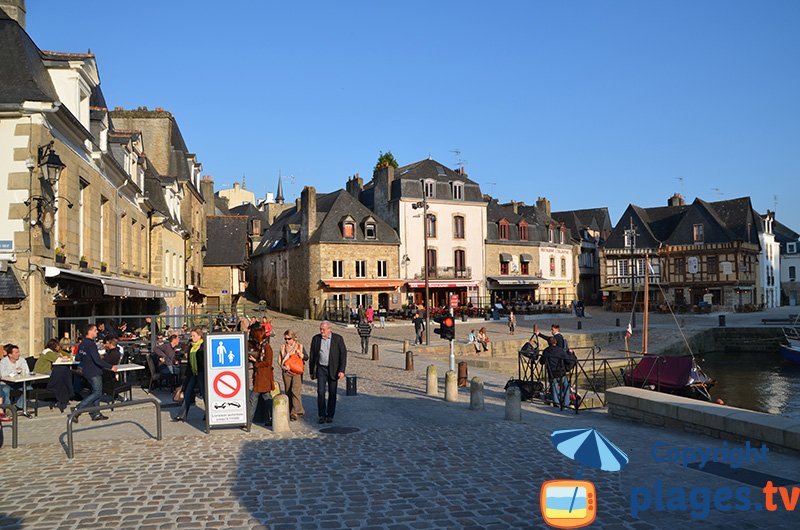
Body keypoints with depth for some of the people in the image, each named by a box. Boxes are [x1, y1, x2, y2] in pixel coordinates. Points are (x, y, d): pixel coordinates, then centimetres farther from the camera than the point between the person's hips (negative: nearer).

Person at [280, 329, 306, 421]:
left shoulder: (300, 346, 1)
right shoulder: (283, 347, 9)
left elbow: (306, 358, 0)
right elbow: (280, 360, 12)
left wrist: (299, 353, -16)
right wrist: (284, 366, -6)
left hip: (297, 372, -4)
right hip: (286, 372, 4)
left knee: (295, 391, -14)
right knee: (288, 392, 8)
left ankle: (295, 412, -12)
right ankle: (290, 411, 20)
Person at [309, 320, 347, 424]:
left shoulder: (338, 338, -4)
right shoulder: (316, 338, 3)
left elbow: (343, 354, -5)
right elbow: (312, 356, 9)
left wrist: (342, 370, -13)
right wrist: (312, 371, 9)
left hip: (333, 370, -1)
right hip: (321, 369, 1)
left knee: (332, 393, 5)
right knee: (320, 392, -6)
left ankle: (330, 415, 16)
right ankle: (322, 415, 3)